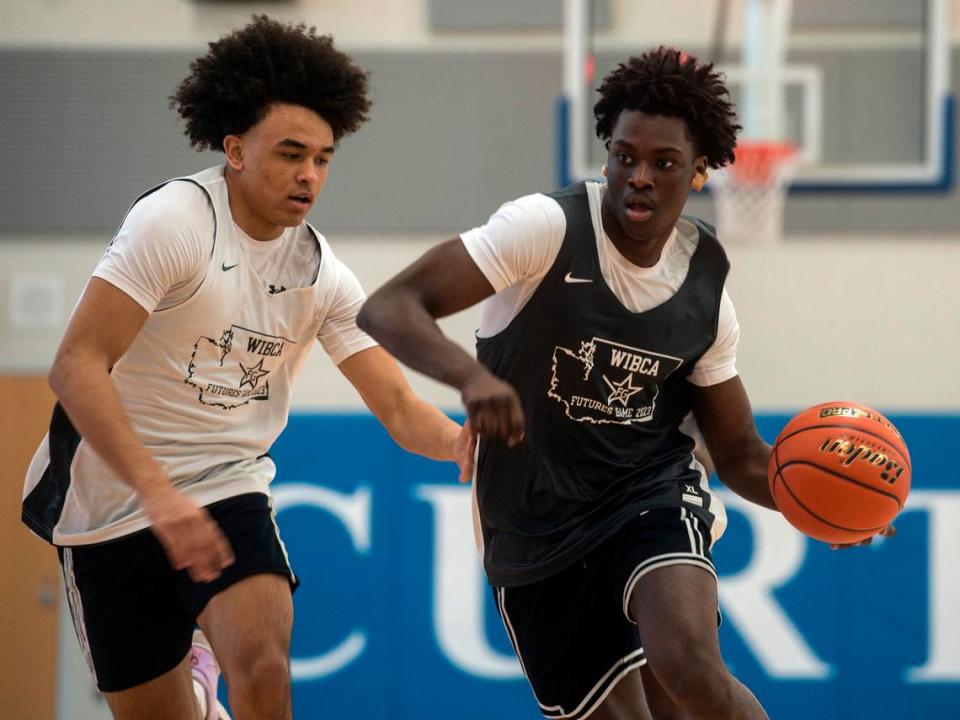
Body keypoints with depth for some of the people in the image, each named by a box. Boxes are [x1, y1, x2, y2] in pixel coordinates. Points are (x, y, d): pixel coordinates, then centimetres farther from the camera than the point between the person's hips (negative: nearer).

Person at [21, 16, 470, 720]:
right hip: (116, 501, -3)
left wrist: (457, 441, -25)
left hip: (228, 492, 3)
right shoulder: (175, 219, -16)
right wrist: (157, 493, -33)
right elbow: (77, 367, -23)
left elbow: (397, 405, 0)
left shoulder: (322, 272, 2)